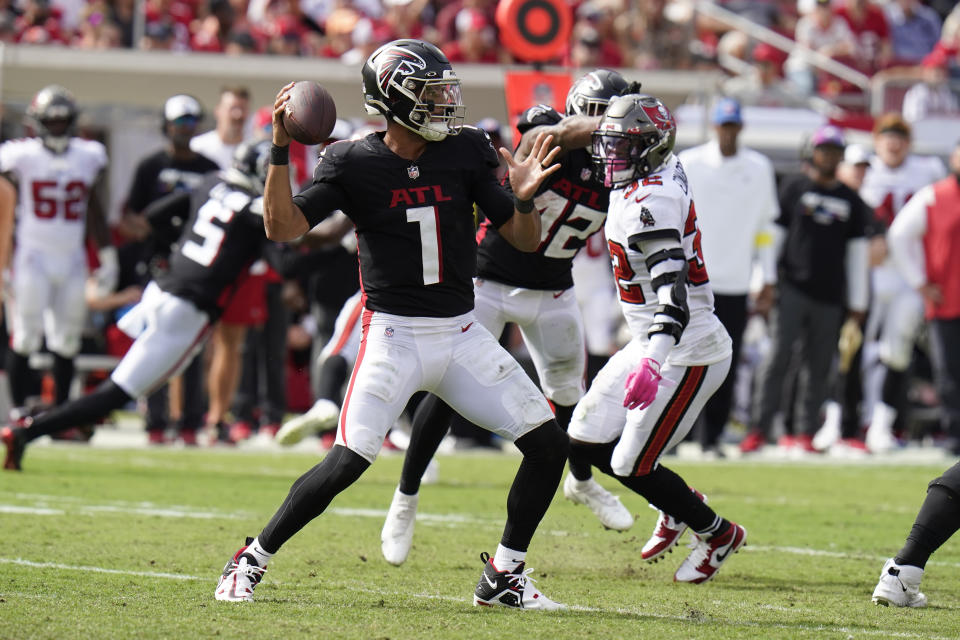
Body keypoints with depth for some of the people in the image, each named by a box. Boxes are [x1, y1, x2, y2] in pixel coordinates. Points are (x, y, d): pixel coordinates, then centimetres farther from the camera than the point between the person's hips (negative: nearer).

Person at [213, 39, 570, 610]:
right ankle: (253, 560, 2)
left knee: (549, 444, -1)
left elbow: (526, 241, 4)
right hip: (394, 333, -4)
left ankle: (503, 576, 12)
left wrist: (524, 198, -17)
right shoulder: (354, 165, -7)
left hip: (462, 333, 4)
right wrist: (281, 150, -22)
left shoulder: (464, 153, 2)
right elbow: (282, 226, -14)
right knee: (347, 461, -16)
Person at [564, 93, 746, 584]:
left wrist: (651, 361, -46)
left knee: (631, 466, -4)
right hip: (653, 344, 10)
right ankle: (679, 506, 30)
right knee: (586, 442, 11)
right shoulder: (666, 174, 3)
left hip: (688, 354, -10)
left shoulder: (650, 203, -25)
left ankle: (718, 534, 16)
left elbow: (672, 290, -35)